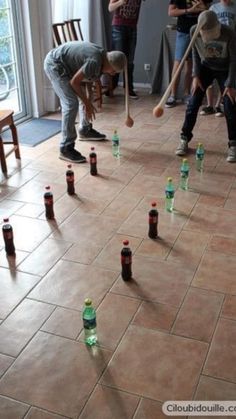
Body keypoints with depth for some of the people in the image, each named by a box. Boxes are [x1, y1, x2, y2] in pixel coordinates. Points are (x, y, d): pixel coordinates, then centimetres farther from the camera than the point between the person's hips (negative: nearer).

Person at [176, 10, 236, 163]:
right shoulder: (194, 31, -22)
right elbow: (195, 54, -5)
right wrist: (196, 76, -10)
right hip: (205, 68, 3)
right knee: (193, 103, -4)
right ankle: (184, 139, 8)